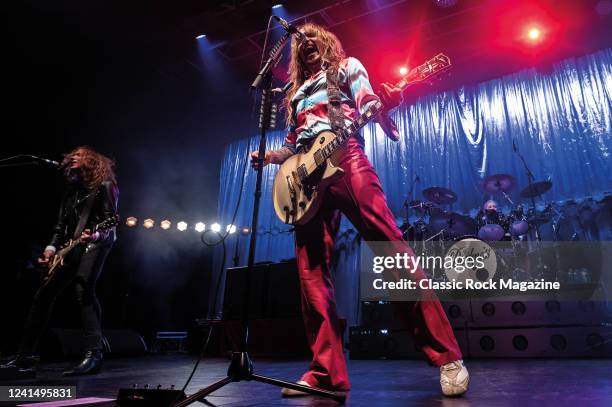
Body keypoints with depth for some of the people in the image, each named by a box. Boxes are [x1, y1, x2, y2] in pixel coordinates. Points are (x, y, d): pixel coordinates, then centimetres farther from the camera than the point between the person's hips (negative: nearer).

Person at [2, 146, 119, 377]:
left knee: (83, 291, -26)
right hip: (70, 247, 9)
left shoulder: (104, 186, -3)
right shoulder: (71, 191, 19)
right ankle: (24, 356, 21)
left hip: (96, 243, -8)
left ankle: (93, 355, -26)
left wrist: (95, 235, -31)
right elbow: (61, 225, 20)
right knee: (44, 295, 9)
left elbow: (111, 222, -12)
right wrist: (52, 248, 7)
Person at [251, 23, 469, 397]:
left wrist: (385, 104, -18)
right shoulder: (296, 92, 33)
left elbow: (367, 107, 5)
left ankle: (447, 356, -14)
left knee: (390, 245, -19)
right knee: (312, 270, -6)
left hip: (343, 156, -5)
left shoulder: (347, 67, 22)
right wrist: (268, 157, 9)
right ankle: (327, 373, -2)